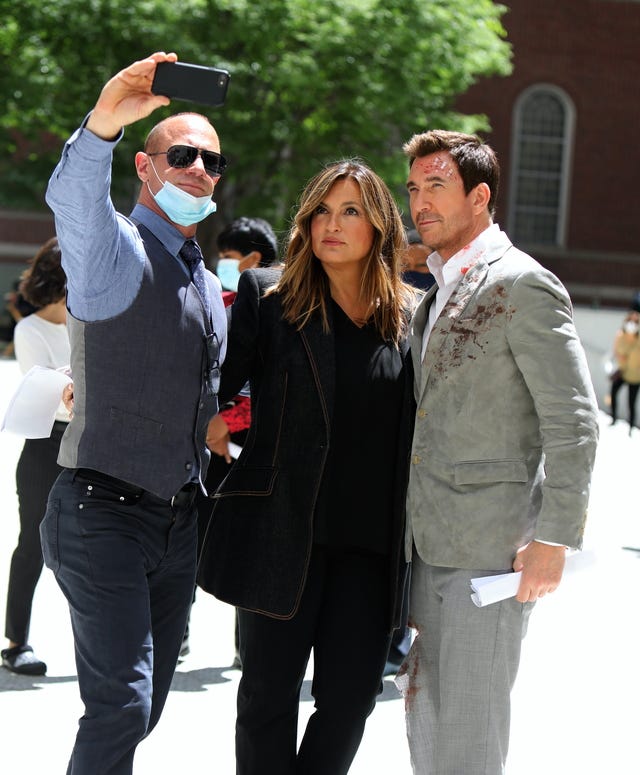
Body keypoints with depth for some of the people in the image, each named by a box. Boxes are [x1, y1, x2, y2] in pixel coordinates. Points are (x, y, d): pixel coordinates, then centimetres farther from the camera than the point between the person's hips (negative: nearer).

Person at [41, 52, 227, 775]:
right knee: (122, 703, -16)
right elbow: (73, 200, -34)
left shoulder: (206, 284, 18)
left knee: (143, 706, 12)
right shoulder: (116, 249, -9)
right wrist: (102, 125, -52)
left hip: (178, 519, 8)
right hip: (103, 511, -8)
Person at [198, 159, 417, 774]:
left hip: (369, 539, 2)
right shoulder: (265, 296, 2)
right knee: (269, 693, 5)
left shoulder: (412, 315, 8)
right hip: (281, 532, -2)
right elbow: (211, 388, 1)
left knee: (350, 695, 3)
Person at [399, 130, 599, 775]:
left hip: (490, 546, -9)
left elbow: (573, 421, -15)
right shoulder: (437, 291, 17)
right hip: (429, 545, 9)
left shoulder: (522, 285, -10)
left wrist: (554, 537, -19)